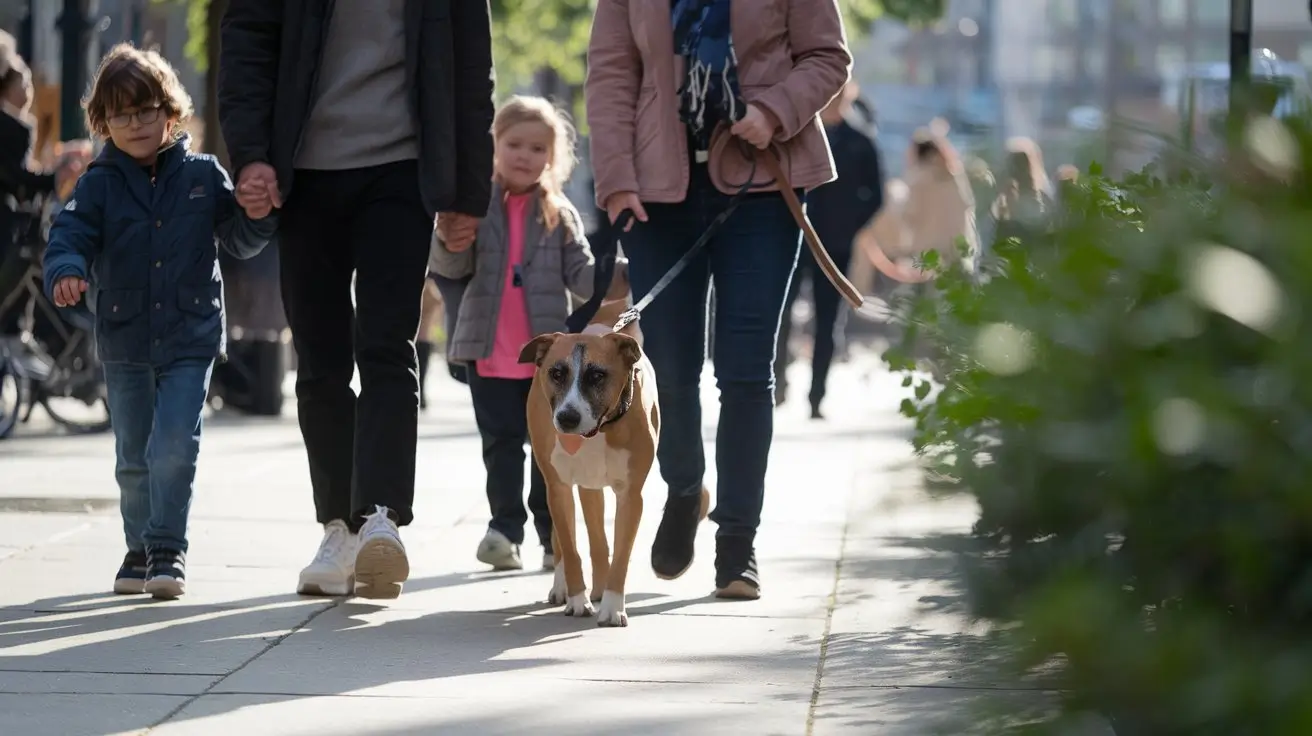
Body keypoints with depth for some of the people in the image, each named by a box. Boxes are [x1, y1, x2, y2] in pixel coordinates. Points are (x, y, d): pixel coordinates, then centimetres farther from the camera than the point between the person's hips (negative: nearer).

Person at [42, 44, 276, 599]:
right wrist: (66, 270, -32)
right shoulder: (99, 185, 1)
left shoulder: (203, 176, 2)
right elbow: (70, 232, -11)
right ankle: (140, 551, 25)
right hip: (124, 343, 2)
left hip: (190, 341, -2)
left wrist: (261, 214, -14)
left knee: (174, 448, -14)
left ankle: (167, 551, -6)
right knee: (133, 457, 10)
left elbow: (241, 241, 8)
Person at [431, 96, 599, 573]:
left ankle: (553, 534, 12)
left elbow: (581, 273, 0)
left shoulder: (559, 213, 3)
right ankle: (505, 529, 6)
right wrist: (451, 244, -24)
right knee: (501, 443, 3)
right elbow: (451, 268, -2)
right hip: (490, 353, 0)